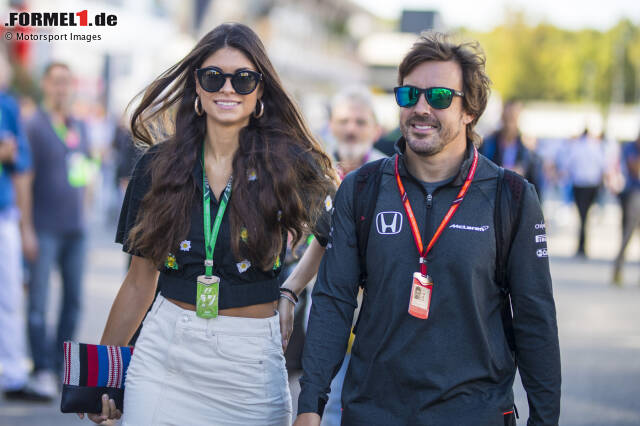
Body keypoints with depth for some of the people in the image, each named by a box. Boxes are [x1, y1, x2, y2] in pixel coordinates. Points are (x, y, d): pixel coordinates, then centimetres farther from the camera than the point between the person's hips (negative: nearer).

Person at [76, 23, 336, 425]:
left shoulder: (290, 165, -3)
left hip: (250, 362, -2)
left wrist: (290, 292, 4)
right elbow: (140, 282, 10)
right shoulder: (159, 166, 3)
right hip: (163, 354, 2)